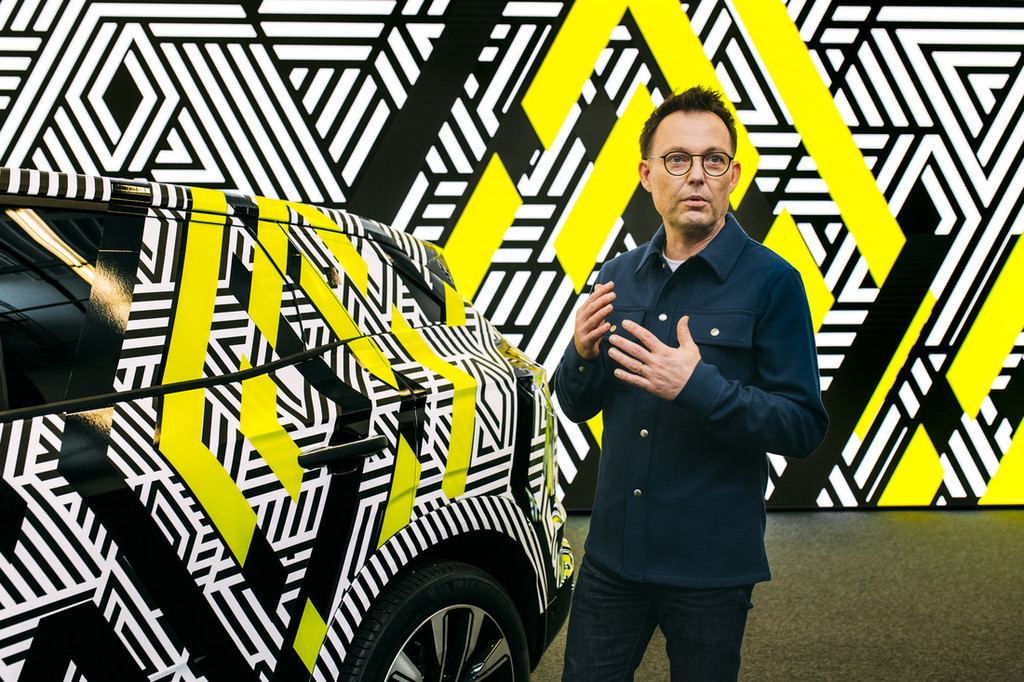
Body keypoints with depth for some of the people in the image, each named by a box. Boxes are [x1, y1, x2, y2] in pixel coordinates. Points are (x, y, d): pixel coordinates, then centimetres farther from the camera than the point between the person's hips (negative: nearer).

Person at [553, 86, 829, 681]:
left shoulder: (772, 283, -10)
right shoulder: (618, 277, 5)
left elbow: (805, 427, -13)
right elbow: (576, 407, 11)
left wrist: (699, 387, -26)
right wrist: (582, 356, -12)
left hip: (712, 565, -4)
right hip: (612, 553, 4)